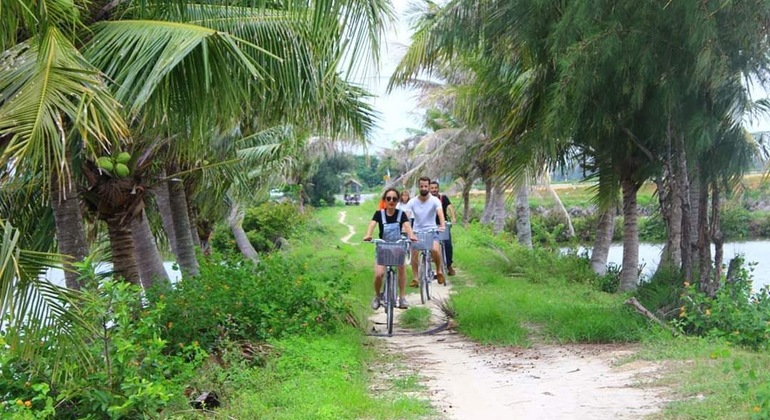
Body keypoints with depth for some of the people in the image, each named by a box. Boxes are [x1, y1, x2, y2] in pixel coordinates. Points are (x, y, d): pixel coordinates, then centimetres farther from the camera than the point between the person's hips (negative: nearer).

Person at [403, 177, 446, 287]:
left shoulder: (435, 200, -9)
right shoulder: (413, 201, -5)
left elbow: (440, 213, -25)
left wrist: (443, 226, -44)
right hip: (417, 231, 2)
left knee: (435, 250, -25)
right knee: (414, 253, -12)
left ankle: (439, 270, 1)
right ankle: (415, 278, 4)